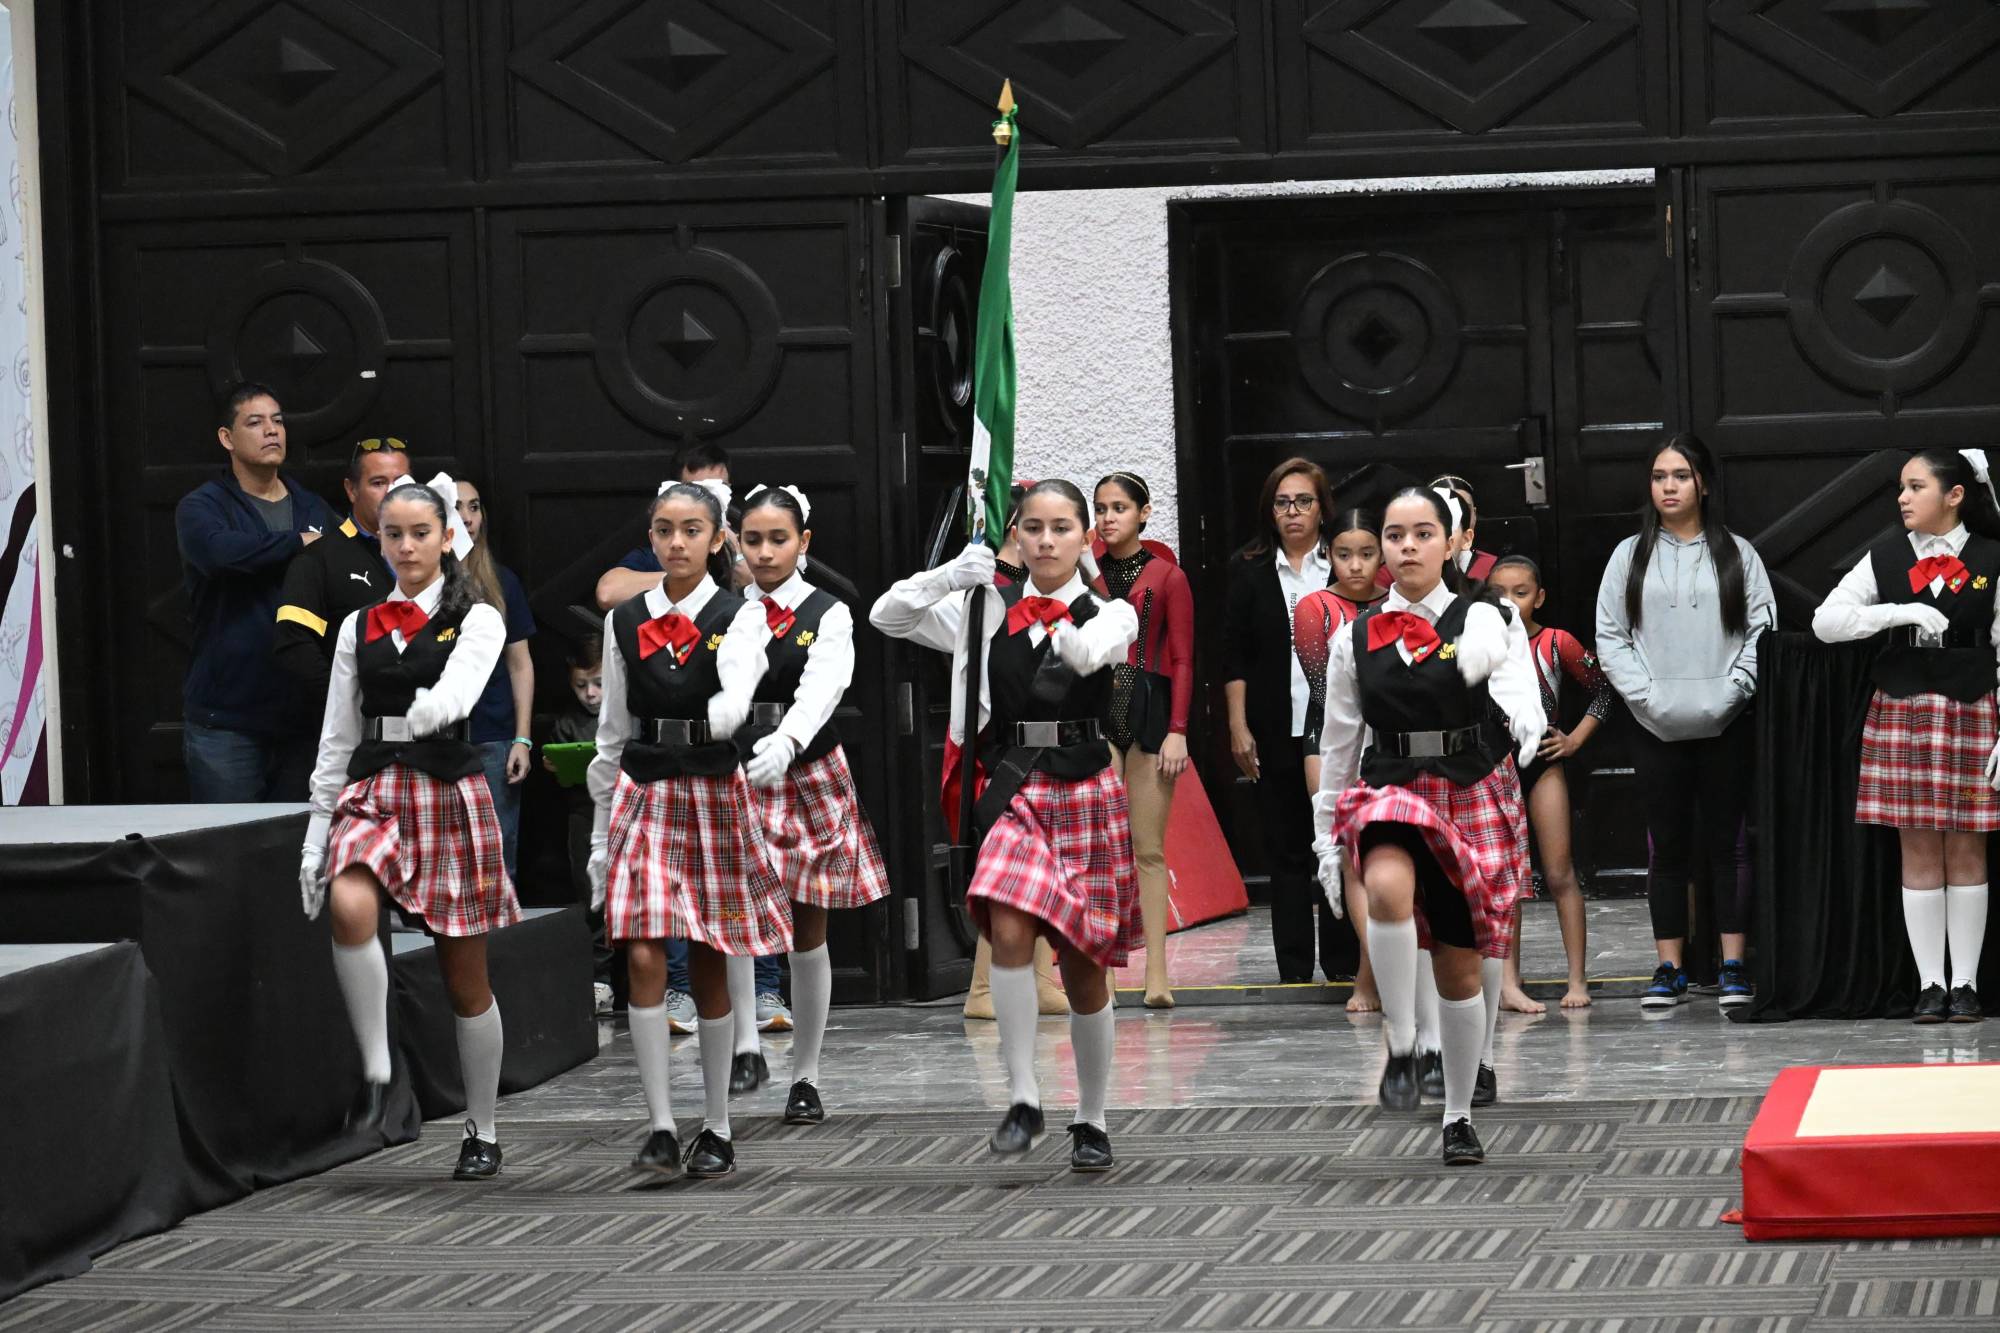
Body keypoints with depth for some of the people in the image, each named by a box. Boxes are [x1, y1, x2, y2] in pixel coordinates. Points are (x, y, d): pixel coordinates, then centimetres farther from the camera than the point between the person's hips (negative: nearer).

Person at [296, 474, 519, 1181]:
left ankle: (483, 1133, 18)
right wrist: (316, 836, 9)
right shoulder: (359, 627, 11)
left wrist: (432, 709, -42)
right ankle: (376, 1070, -20)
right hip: (374, 793, 2)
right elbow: (336, 738, 12)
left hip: (450, 794, -2)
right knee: (350, 906, -31)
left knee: (466, 978, 4)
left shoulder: (476, 620, 1)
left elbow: (458, 692, -20)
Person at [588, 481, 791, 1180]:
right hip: (643, 794, 2)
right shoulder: (624, 620, 7)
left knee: (710, 965, 5)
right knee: (643, 958, -12)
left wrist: (721, 718, -40)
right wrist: (601, 835, 11)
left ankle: (718, 1130, 15)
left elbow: (736, 700, -19)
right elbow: (611, 732, 12)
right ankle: (662, 1127, -9)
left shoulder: (739, 616, -1)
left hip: (714, 794, -2)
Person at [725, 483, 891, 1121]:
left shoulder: (828, 615, -3)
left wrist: (785, 743, -40)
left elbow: (821, 689, -22)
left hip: (807, 775, 0)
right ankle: (745, 1047, -23)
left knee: (808, 930, 6)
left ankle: (806, 1077, 17)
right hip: (735, 775, 0)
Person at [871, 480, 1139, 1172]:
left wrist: (1058, 624, -43)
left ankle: (1092, 1121, 20)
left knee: (1083, 964, 6)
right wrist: (953, 574, -14)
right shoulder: (990, 610, 6)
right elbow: (887, 616, 1)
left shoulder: (1109, 613, 0)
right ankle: (1023, 1097, -14)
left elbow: (1088, 653, -23)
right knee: (1009, 930, -23)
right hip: (1013, 793, 1)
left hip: (1086, 792, -1)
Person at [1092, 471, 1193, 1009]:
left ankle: (1157, 975, -1)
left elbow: (1183, 661, 2)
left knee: (1149, 849, 0)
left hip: (1150, 711, -1)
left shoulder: (1167, 577, 5)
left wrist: (1177, 731, -7)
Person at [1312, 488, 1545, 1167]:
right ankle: (1400, 1047, -25)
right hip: (1390, 794, 0)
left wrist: (1528, 728, -42)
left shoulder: (1480, 621, 0)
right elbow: (1337, 744, 12)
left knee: (1462, 966, 6)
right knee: (1388, 887, -35)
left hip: (1470, 797, 0)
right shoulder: (1356, 639, 6)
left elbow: (1514, 680, -19)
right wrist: (1327, 838, 11)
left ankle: (1459, 1116, 21)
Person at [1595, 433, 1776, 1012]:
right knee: (1669, 848, 4)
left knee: (1728, 844, 0)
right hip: (1657, 727, 1)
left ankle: (1734, 965, 3)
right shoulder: (1630, 556, 7)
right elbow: (1610, 636, 3)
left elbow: (1761, 630, 0)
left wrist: (1731, 693, -11)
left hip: (1726, 726, -1)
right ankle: (1670, 969, 8)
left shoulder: (1737, 555, 5)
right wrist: (1648, 696, -8)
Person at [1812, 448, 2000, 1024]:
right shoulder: (1885, 558, 4)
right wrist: (1904, 612, -15)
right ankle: (1930, 984, 8)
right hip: (1902, 711, 2)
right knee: (1919, 851, 3)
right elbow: (1826, 620, -4)